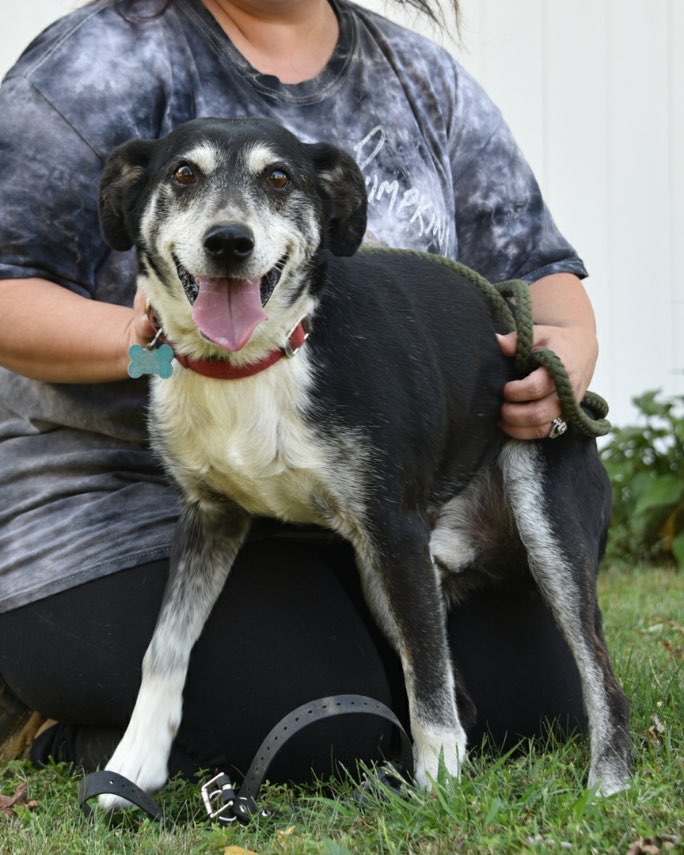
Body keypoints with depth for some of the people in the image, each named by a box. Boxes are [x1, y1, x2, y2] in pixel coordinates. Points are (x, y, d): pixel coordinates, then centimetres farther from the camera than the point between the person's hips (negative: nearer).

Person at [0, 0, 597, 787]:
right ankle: (79, 731, 6)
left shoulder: (421, 79, 10)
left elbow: (535, 268, 11)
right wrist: (130, 337, -30)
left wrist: (571, 345, -13)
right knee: (316, 736, -25)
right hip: (128, 506, -6)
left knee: (527, 701, -5)